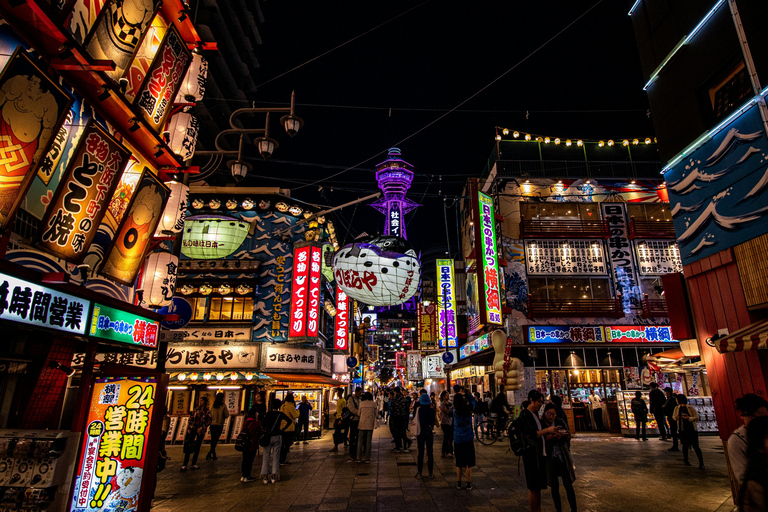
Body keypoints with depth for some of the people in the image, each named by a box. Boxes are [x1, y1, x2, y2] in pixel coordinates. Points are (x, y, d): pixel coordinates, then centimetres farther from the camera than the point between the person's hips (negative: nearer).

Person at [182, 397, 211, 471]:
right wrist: (190, 425, -3)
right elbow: (191, 418, 12)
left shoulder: (207, 412, -3)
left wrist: (202, 428, -14)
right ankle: (184, 464, 0)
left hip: (200, 431, -2)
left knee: (197, 447, 4)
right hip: (192, 429, 2)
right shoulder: (195, 410, 6)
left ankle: (194, 464, 13)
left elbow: (209, 421, -5)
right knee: (188, 446, -3)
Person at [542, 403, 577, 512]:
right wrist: (548, 437, -29)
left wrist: (561, 436, -19)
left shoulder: (560, 422, -1)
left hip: (563, 458, 1)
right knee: (554, 486, 10)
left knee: (568, 485, 2)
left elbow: (568, 436, 2)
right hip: (550, 460, -1)